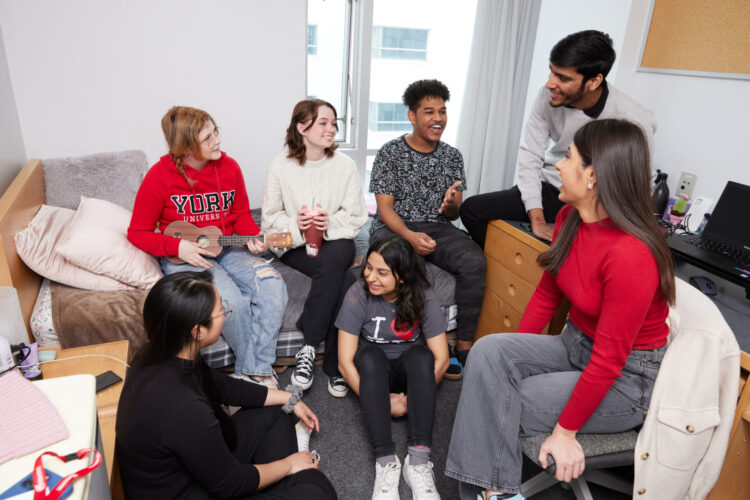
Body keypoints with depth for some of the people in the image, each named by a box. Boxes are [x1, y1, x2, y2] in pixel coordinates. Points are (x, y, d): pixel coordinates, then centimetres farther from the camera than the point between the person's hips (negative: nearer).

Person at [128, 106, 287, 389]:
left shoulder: (228, 167, 1)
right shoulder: (161, 176, -10)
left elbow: (241, 213, 13)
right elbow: (138, 232, -3)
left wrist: (253, 238, -8)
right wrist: (177, 247, -19)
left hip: (227, 249, 4)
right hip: (183, 258, -4)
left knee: (273, 286, -23)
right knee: (233, 299, -32)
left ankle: (256, 372, -13)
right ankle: (252, 372, -7)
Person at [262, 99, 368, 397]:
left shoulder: (344, 165, 4)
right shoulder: (281, 166, 1)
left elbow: (356, 216, 3)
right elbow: (270, 218, 2)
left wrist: (330, 222, -16)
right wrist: (295, 223, -19)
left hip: (336, 240, 2)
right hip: (296, 244, -2)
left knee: (333, 259, -36)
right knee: (344, 282, -31)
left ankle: (309, 347, -25)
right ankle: (335, 366, -19)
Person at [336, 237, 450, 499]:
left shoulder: (422, 298, -17)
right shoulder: (358, 295, -20)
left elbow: (441, 359, -16)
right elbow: (345, 362, -20)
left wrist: (412, 400, -22)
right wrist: (384, 402, -23)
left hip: (409, 371, 1)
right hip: (371, 371, 0)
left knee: (421, 355, -32)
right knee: (370, 355, -33)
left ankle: (418, 460, -33)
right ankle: (386, 460, -33)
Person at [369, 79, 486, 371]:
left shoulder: (452, 156, 12)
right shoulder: (390, 153, 1)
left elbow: (454, 213, 11)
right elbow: (385, 208, -5)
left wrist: (450, 206, -16)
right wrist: (410, 236, -24)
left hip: (438, 228, 3)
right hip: (395, 228, -3)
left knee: (475, 262, -27)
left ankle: (464, 346, -16)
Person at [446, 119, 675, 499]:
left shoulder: (630, 254, -29)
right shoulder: (570, 218, -4)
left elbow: (608, 361, -23)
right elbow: (546, 294, 7)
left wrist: (565, 431, -15)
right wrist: (513, 359, 8)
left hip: (626, 378, -7)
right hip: (574, 344, 7)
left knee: (494, 405, -19)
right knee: (488, 351, -18)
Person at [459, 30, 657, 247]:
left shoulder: (634, 122, -21)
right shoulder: (548, 96, -11)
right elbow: (530, 155, -8)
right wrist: (537, 219, -17)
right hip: (550, 190, 4)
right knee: (472, 208, -7)